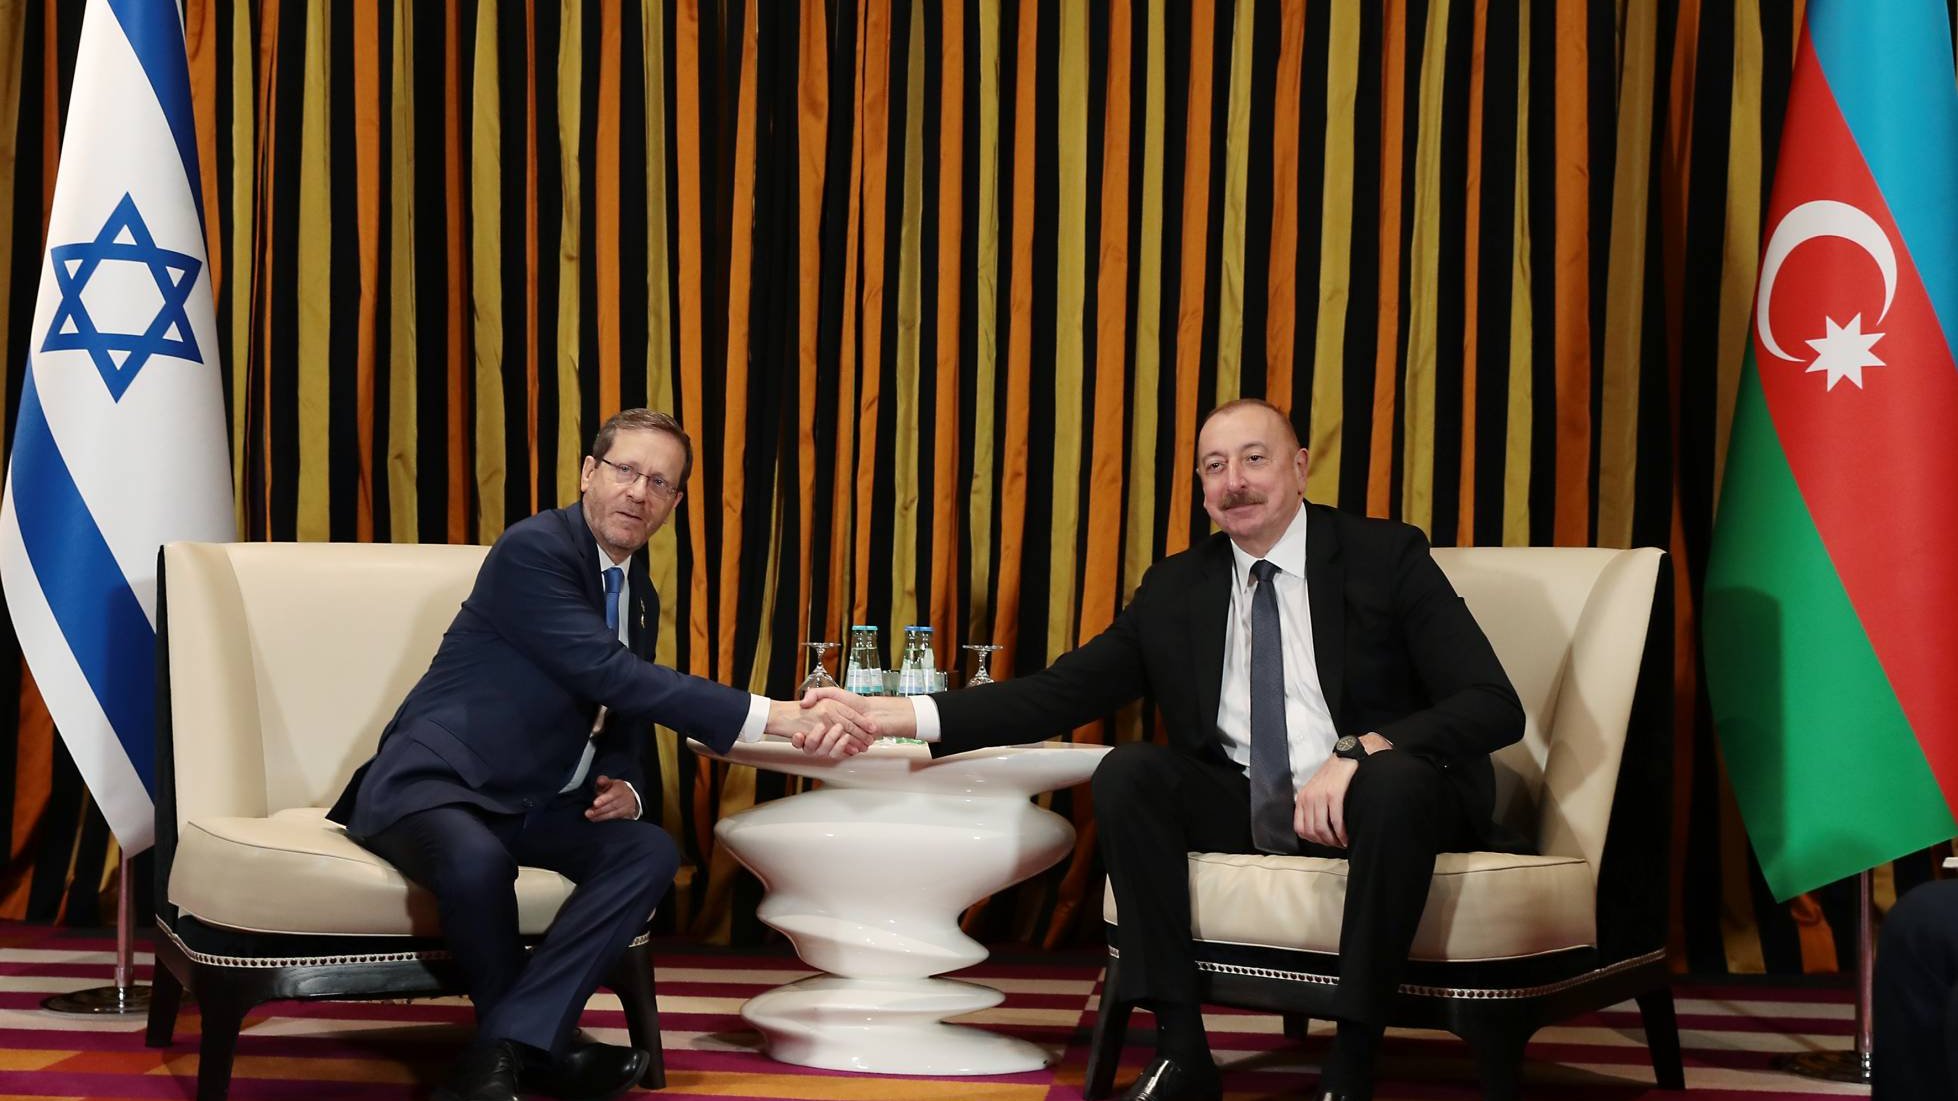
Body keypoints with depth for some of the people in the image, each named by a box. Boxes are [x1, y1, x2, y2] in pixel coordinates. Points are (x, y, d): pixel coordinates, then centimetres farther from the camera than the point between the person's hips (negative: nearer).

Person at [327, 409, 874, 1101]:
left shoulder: (639, 595, 13)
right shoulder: (534, 549, -15)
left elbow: (623, 726, 23)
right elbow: (610, 675, -27)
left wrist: (625, 788, -5)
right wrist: (773, 718, -33)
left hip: (532, 804, 8)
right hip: (433, 779, -8)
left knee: (650, 851, -19)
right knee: (477, 860, -39)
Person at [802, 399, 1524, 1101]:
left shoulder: (1386, 557, -3)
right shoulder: (1175, 590, 8)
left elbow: (1495, 705, -12)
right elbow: (1060, 692, 1)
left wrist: (1363, 751, -29)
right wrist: (896, 714, -12)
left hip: (1377, 801, -4)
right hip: (1243, 810, 4)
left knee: (1398, 780, -36)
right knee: (1127, 772, -20)